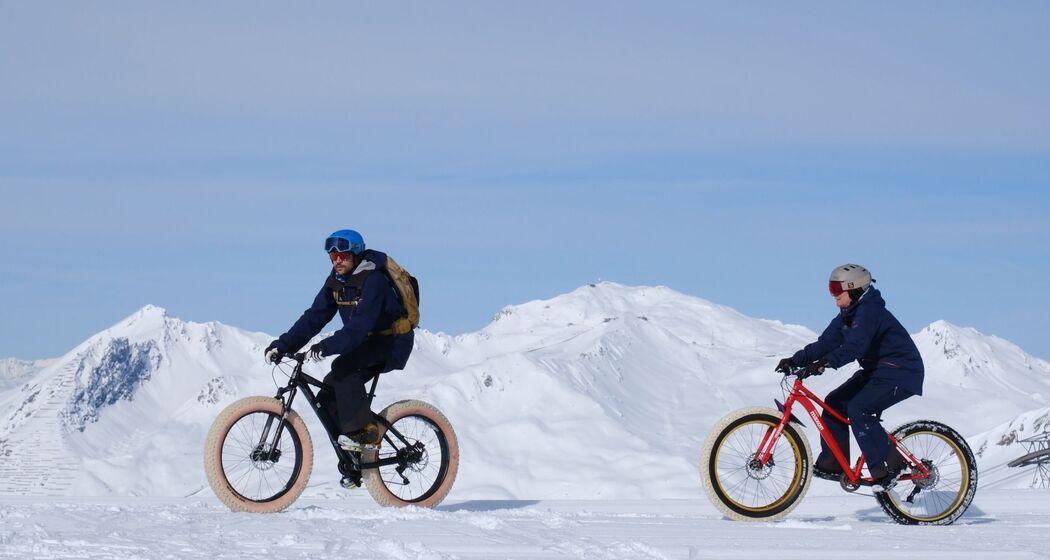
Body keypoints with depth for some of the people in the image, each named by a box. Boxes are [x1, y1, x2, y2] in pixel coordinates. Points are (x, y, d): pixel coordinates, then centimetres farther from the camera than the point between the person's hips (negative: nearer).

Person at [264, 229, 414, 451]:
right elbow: (314, 318, -4)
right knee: (328, 397, -4)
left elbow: (359, 326, -35)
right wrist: (282, 345, -16)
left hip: (392, 342, -8)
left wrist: (326, 347, -47)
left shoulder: (373, 281, -23)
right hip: (369, 343, 8)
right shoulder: (335, 281, 1)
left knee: (343, 367, -30)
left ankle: (365, 433, -25)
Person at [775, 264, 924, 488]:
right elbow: (826, 343, 5)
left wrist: (826, 362, -47)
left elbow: (854, 347, -36)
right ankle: (833, 463, 7)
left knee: (858, 409, -24)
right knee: (835, 402, 2)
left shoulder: (870, 312, -21)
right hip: (876, 370, 10)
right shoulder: (847, 316, 9)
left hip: (901, 374, -10)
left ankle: (889, 464, -17)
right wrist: (795, 360, -7)